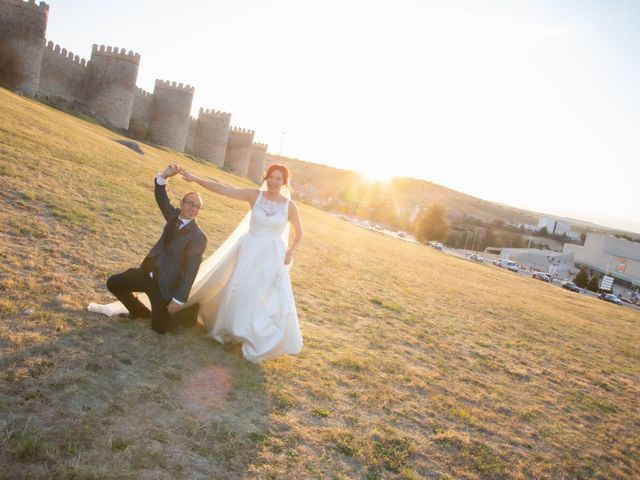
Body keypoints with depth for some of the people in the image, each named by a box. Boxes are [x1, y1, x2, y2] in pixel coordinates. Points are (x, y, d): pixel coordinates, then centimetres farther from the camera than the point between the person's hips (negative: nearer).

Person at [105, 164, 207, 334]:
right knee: (113, 283, 6)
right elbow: (161, 197, 8)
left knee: (160, 327, -4)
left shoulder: (198, 236, -19)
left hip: (165, 283, -6)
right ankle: (141, 311, 26)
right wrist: (164, 175, -12)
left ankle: (190, 311, 23)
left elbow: (191, 271, -19)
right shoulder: (175, 215, 1)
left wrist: (179, 299, -20)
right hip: (147, 272, 7)